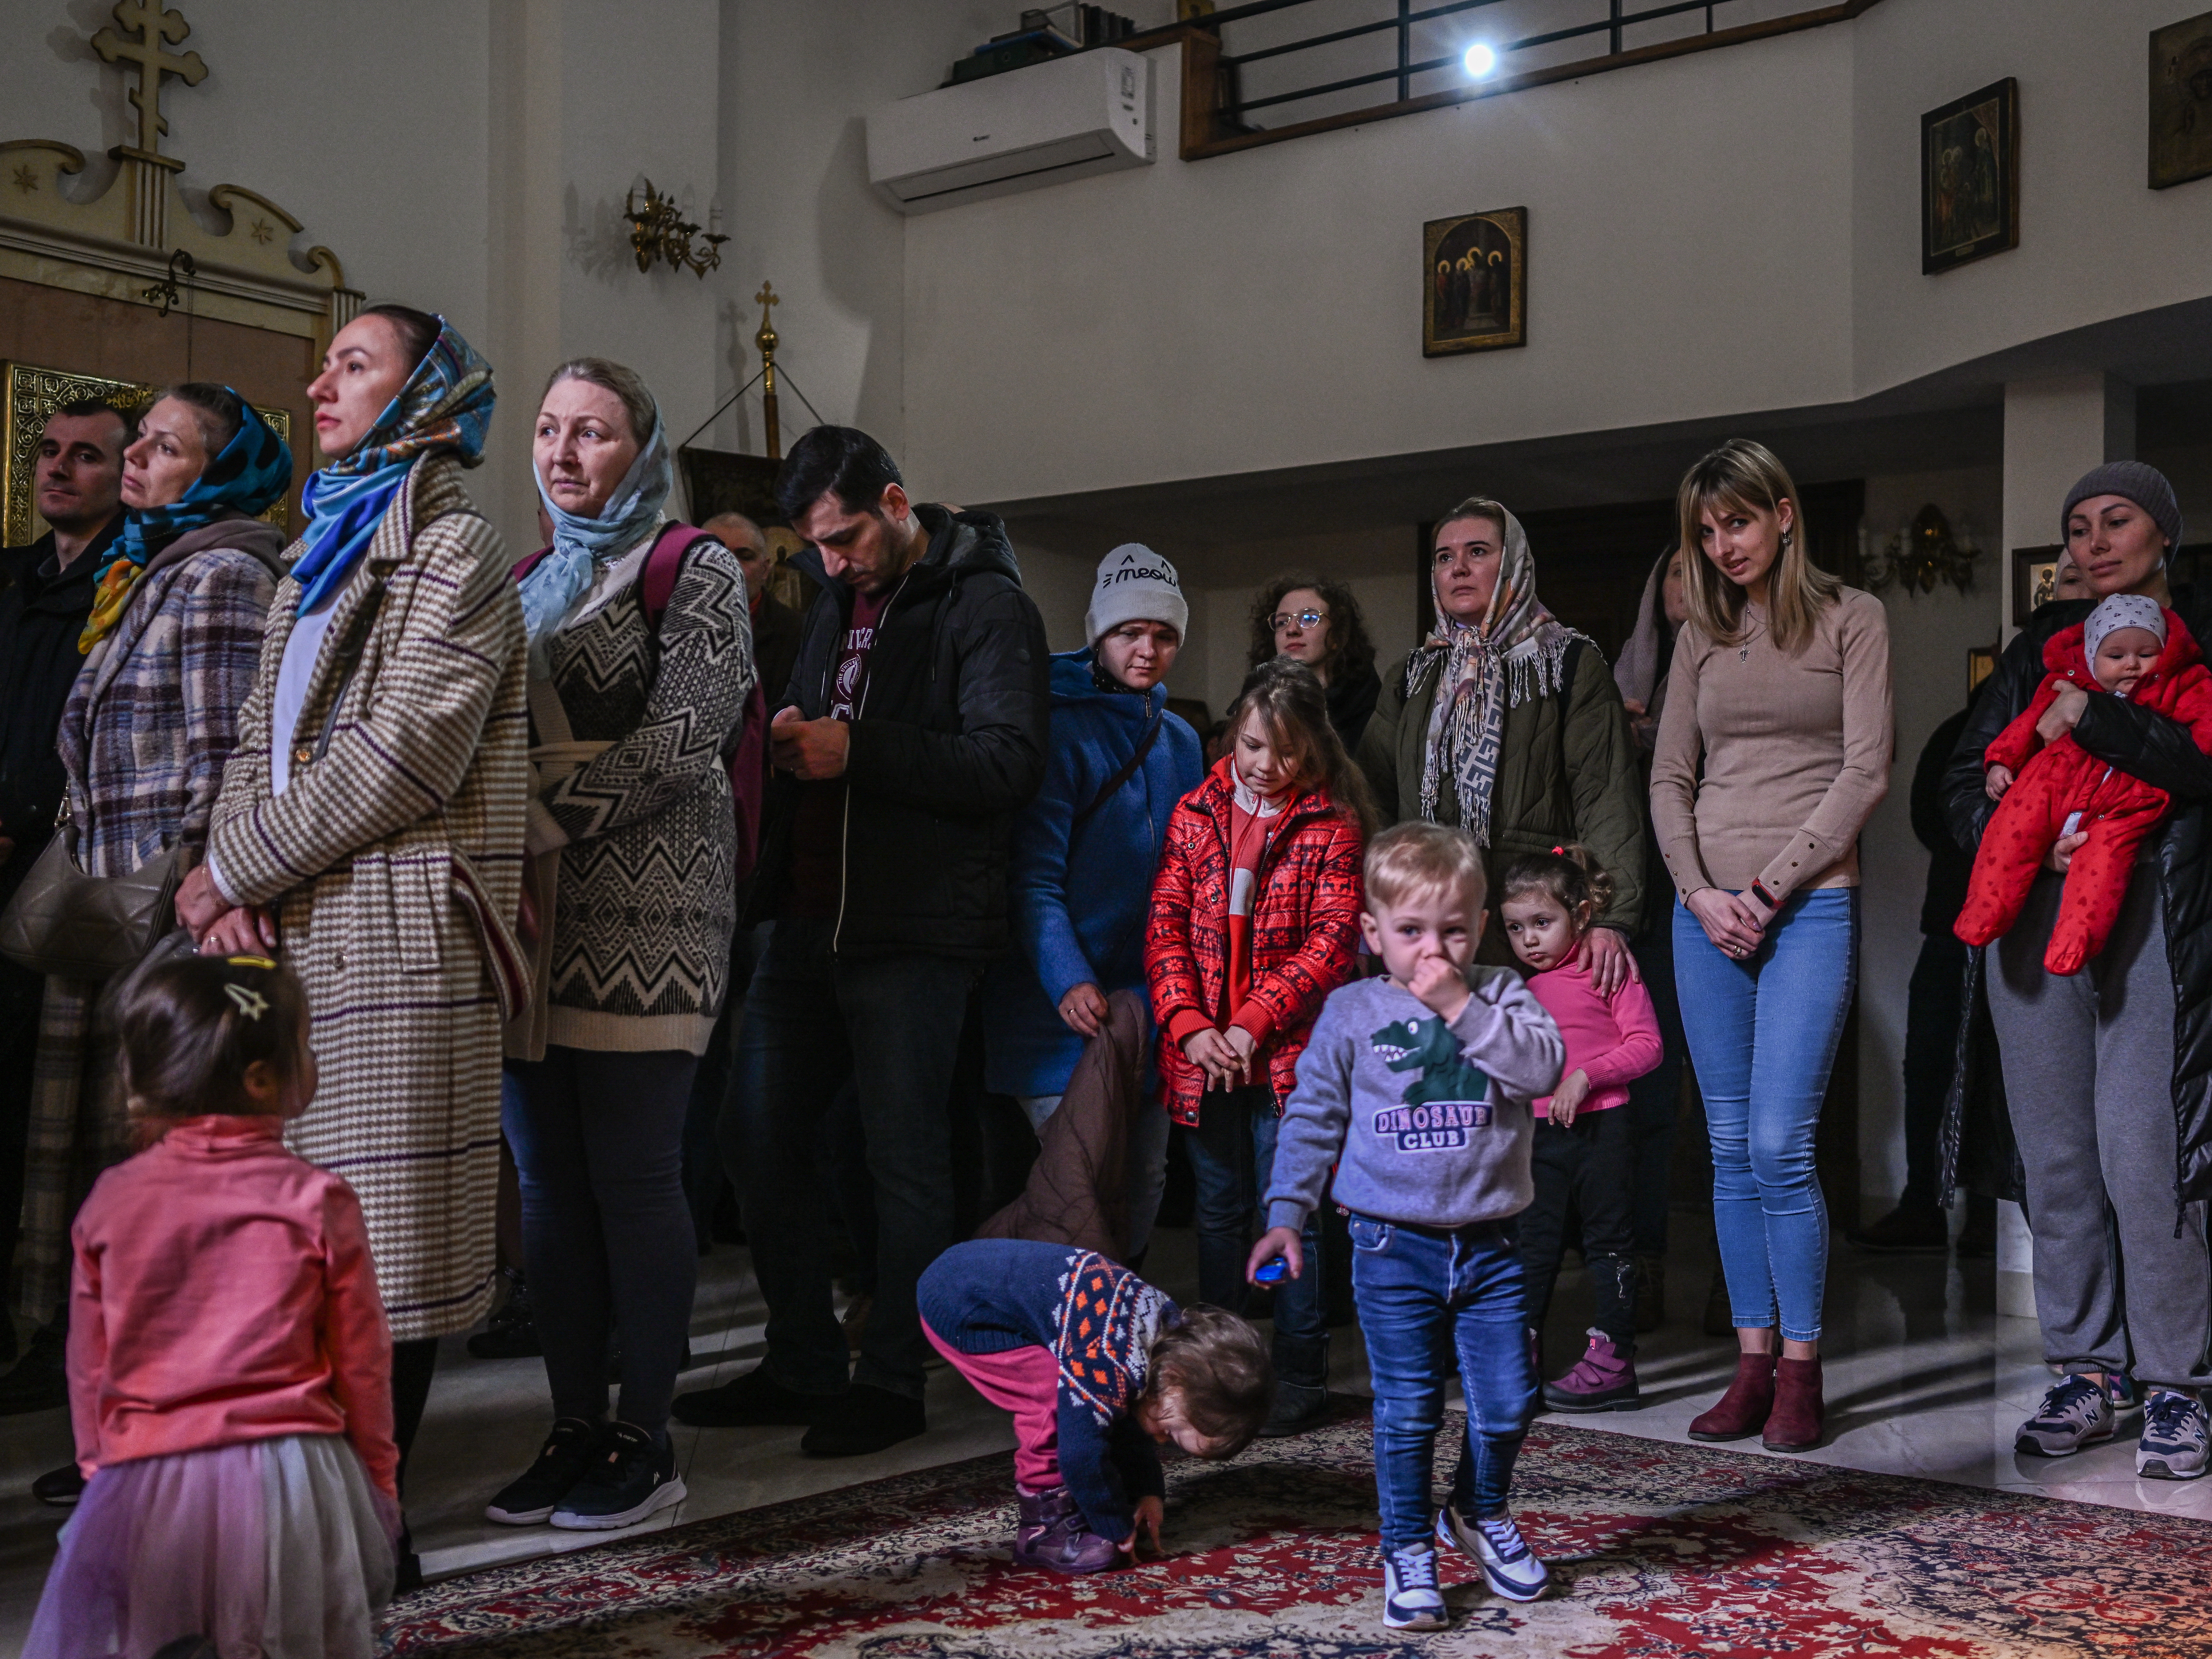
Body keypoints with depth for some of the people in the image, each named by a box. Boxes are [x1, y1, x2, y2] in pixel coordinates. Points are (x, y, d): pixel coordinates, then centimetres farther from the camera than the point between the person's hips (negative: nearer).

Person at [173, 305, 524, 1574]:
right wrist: (241, 882, -1)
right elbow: (263, 734, 17)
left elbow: (402, 753, -15)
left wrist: (234, 867, -9)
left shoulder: (452, 545, -4)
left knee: (384, 1232, -4)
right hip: (292, 935, 8)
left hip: (392, 939, -8)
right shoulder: (326, 548, 22)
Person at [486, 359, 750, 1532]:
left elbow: (682, 738, -12)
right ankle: (575, 1427, 16)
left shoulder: (695, 572, 1)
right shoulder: (531, 582, 21)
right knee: (549, 1178, 7)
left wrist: (547, 819, -17)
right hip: (533, 911, 7)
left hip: (644, 907, -6)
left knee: (633, 1176, -5)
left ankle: (644, 1438, 5)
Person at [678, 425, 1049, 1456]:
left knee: (904, 1156, 0)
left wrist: (858, 750, -21)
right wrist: (787, 741, 5)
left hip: (914, 934, -8)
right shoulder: (831, 602, 17)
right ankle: (803, 1368, 22)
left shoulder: (985, 607, -6)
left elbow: (1010, 763, -17)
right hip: (809, 920, 8)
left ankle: (892, 1382, 13)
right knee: (758, 1138, 10)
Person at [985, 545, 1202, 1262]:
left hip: (1149, 993, 6)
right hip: (1066, 1006, -6)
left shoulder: (1180, 741, 14)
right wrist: (1068, 981, -26)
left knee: (1146, 1175, 10)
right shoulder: (1062, 729, -7)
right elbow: (1035, 875, -14)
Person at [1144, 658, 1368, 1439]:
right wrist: (1191, 1025, -10)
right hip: (1203, 1054, 4)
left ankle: (1300, 1378, 11)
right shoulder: (1196, 812, 7)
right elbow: (1166, 926, 3)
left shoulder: (1332, 824, -2)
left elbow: (1333, 940, -9)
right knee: (1219, 1212, 12)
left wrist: (1253, 1024, -15)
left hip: (1290, 1054, -3)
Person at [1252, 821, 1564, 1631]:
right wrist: (1286, 1215, 2)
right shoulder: (1352, 1013, 0)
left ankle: (1480, 1513, 33)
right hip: (1394, 1246, -1)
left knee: (1508, 1399, 7)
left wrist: (1463, 1008, -19)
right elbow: (1312, 1117, 4)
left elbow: (1544, 1068, -16)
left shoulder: (1503, 995, 2)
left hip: (1489, 1244, 2)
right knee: (1407, 1410, 3)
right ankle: (1407, 1549, 18)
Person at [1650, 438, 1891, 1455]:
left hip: (1811, 905, -4)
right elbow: (1670, 780, 12)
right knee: (1731, 1149, 4)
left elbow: (1865, 772, -4)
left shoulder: (1851, 619, 3)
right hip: (1708, 908, 4)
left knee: (1780, 1145, -11)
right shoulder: (1702, 635, 15)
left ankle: (1801, 1371, 1)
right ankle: (1752, 1364, 11)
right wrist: (1700, 892, -4)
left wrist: (1774, 885, -11)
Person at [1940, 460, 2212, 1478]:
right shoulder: (2044, 643, 18)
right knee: (2056, 1157, 4)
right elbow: (1965, 777, 13)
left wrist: (2088, 718, -13)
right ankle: (2086, 1377, 14)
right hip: (2036, 910, 4)